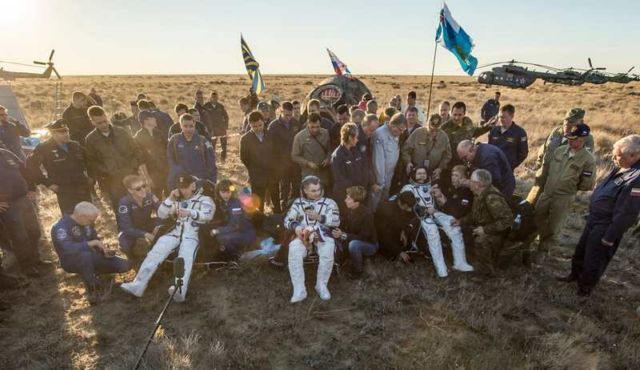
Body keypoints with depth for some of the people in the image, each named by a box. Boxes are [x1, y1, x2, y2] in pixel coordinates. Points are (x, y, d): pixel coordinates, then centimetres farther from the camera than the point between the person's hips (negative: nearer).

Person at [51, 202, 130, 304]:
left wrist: (104, 248, -6)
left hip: (90, 258, 6)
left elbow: (95, 238, 14)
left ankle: (92, 274, 10)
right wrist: (92, 243, -33)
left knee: (125, 265, -8)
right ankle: (92, 289, -24)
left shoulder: (86, 223, 0)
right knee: (85, 255, -43)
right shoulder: (61, 227, -22)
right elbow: (68, 249, -37)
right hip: (71, 261, -6)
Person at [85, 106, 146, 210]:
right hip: (114, 187, -1)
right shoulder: (91, 140, -3)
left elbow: (136, 153, 4)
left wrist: (146, 176, 1)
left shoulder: (121, 132, 1)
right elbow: (92, 165, 0)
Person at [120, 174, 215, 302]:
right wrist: (170, 199, -2)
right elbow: (161, 215, 13)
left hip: (192, 235, -4)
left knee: (185, 258, -33)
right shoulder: (176, 200, 24)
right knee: (155, 253, -21)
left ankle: (180, 290, -51)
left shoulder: (204, 199, 8)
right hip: (173, 233, 5)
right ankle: (138, 285, -23)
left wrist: (190, 212, -31)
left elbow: (208, 215, -13)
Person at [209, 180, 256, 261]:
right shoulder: (219, 202, 0)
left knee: (221, 238, -27)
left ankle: (237, 256, -1)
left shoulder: (236, 203, -20)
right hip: (234, 232, 7)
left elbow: (235, 226, -25)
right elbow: (222, 222, 3)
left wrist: (217, 231, -27)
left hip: (246, 234, -7)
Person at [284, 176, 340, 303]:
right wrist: (295, 227, -14)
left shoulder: (329, 202, 11)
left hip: (323, 236, -1)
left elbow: (336, 221, -1)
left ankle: (321, 285, -11)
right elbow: (287, 220, 9)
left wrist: (319, 217, -13)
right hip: (304, 236, 1)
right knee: (294, 250, -31)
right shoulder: (298, 203, 15)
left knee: (328, 252, -34)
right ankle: (299, 290, -24)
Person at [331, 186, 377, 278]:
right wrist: (337, 232, -22)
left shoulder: (367, 214, -29)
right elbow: (343, 226, 0)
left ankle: (357, 271, -13)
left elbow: (363, 237, -28)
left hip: (369, 245, -6)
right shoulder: (349, 210, -10)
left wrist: (343, 235, -34)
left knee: (353, 244, -37)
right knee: (333, 237, -12)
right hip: (354, 241, 6)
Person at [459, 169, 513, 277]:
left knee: (481, 240, -32)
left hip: (497, 234, -9)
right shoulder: (479, 195, -1)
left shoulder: (492, 198, -29)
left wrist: (485, 229, -30)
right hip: (484, 231, 9)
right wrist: (461, 221, 2)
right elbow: (474, 215, 13)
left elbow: (507, 219, -32)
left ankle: (487, 271, -9)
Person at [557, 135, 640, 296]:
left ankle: (585, 287, 33)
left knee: (593, 259, 12)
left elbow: (626, 214, -26)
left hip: (605, 226, -8)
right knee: (581, 250, 25)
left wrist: (609, 237, -19)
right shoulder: (621, 168, -1)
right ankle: (575, 274, 46)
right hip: (594, 218, 9)